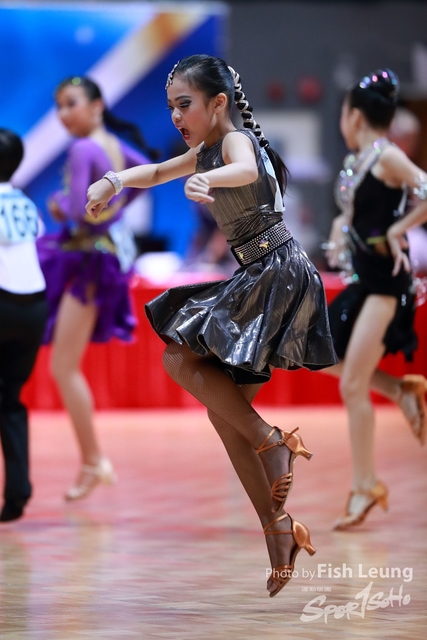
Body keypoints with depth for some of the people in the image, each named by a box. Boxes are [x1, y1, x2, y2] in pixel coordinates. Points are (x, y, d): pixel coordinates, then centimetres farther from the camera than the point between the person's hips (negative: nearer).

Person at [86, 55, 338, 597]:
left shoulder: (236, 140, -12)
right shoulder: (205, 152, 16)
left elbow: (247, 169, -35)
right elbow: (157, 171, 30)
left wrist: (209, 180, -57)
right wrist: (114, 181, 9)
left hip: (277, 269, -10)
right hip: (255, 277, 10)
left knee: (181, 357, -17)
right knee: (224, 412, 6)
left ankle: (271, 440, -13)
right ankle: (277, 530, 6)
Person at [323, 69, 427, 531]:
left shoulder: (387, 157, -13)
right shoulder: (355, 162, 12)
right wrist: (339, 237, 9)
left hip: (386, 280, -9)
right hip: (361, 279, 9)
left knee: (353, 385, -9)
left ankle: (365, 487, -1)